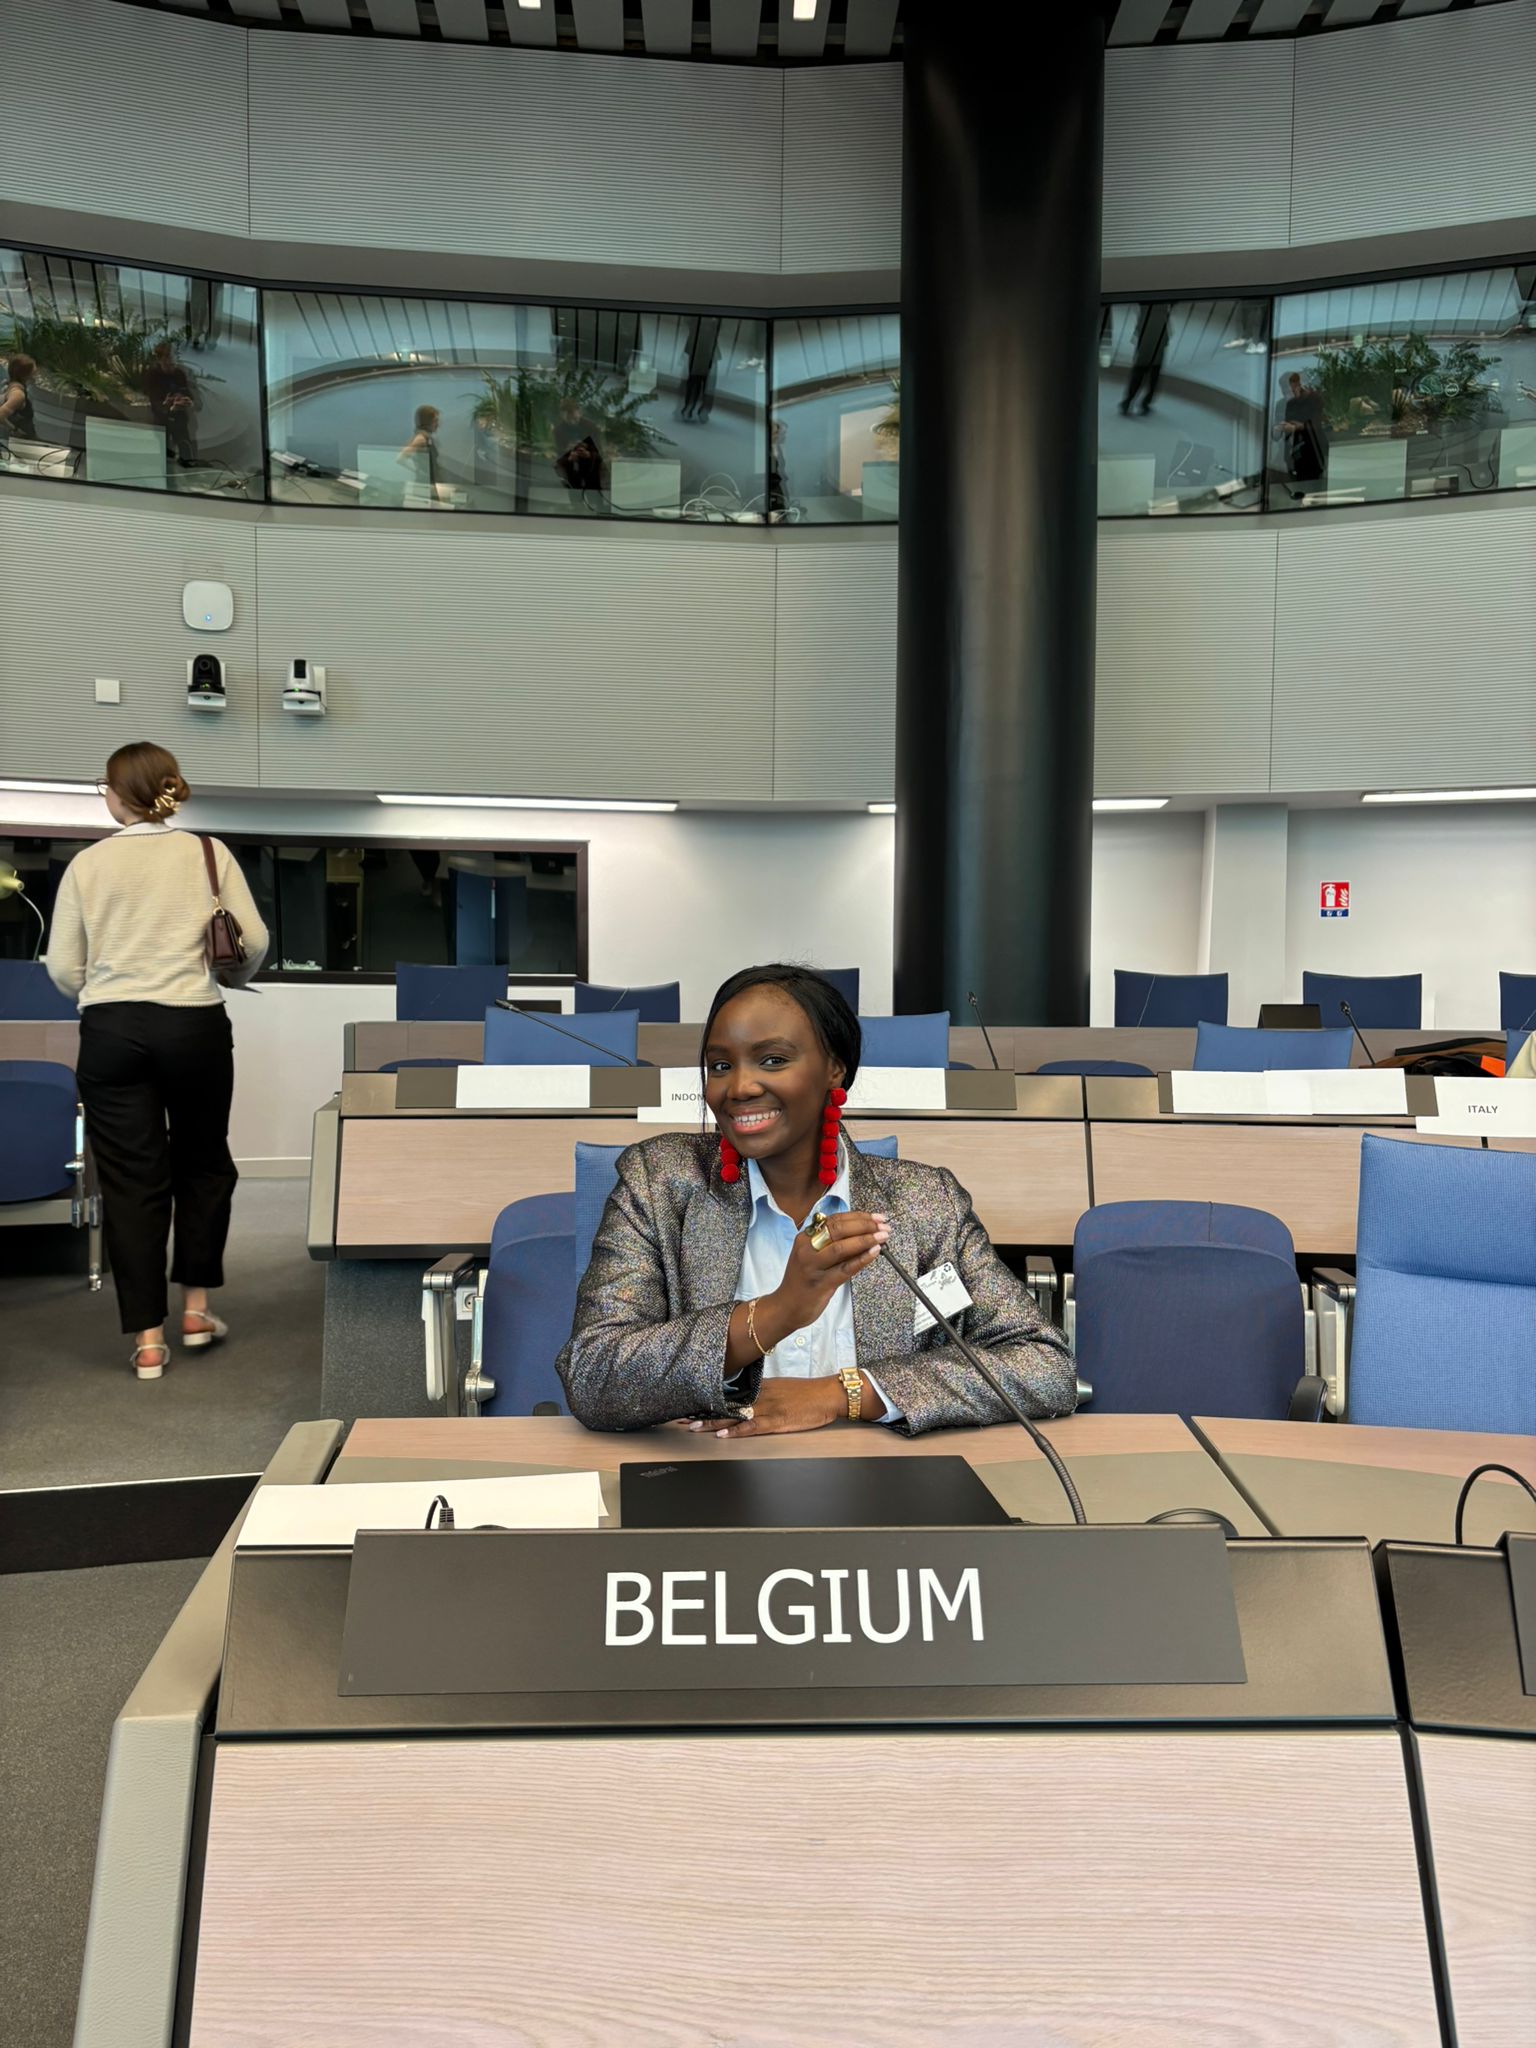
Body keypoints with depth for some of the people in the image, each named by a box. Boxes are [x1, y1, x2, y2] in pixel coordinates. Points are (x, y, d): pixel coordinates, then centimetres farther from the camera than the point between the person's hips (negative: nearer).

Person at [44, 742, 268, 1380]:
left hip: (111, 1032, 0)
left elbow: (63, 968, 3)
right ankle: (195, 1307, 24)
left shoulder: (88, 864, 3)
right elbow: (254, 943, -3)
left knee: (130, 1179, 6)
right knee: (203, 1163, 19)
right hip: (194, 1025, 0)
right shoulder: (210, 855, 1)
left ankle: (148, 1338, 8)